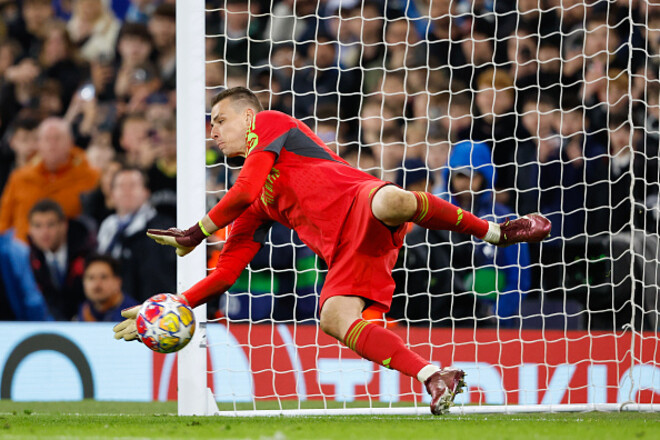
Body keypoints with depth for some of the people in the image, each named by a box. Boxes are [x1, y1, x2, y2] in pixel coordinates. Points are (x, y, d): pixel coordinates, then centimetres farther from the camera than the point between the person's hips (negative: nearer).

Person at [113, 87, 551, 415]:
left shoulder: (270, 124, 11)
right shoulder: (255, 210, 31)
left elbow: (246, 190, -4)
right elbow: (226, 272, 29)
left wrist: (194, 234, 5)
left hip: (363, 206, -7)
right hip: (345, 256, 7)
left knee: (390, 201, -43)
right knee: (334, 319, -24)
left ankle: (495, 231, -19)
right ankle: (435, 379, -29)